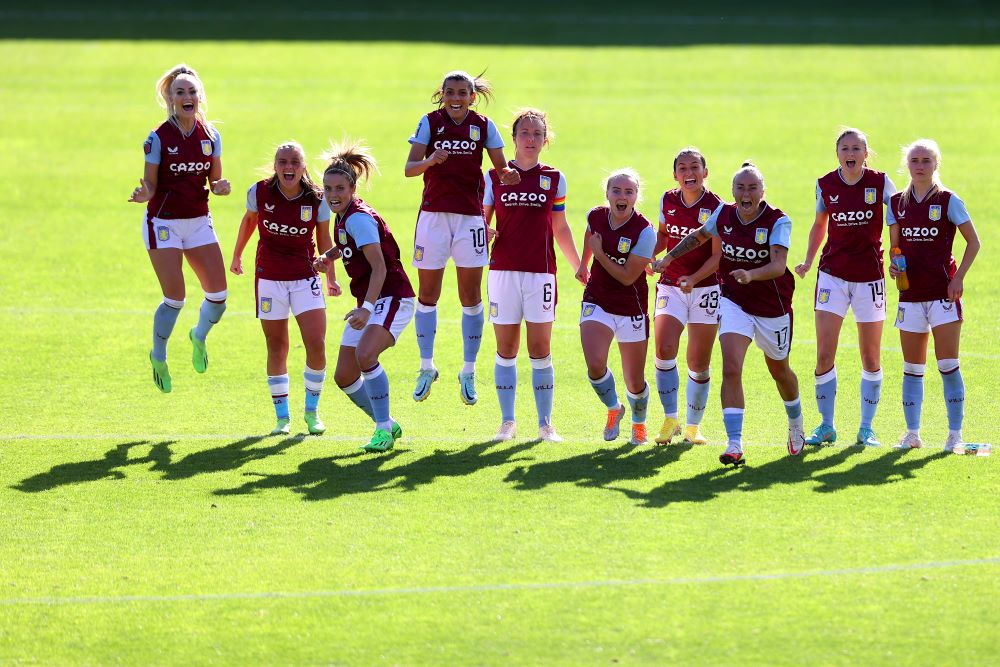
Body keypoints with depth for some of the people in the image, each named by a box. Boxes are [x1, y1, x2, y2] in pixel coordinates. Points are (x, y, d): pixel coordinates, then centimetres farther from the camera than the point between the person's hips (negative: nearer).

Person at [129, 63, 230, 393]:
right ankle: (158, 357, 14)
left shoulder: (210, 135, 1)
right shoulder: (158, 138, -11)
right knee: (175, 297, -11)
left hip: (199, 222, 4)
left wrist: (220, 187, -14)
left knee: (218, 294, -6)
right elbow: (151, 185, -8)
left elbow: (214, 181, 8)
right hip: (163, 222, -4)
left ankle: (200, 336, 28)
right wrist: (144, 195, -30)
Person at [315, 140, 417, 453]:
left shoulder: (359, 218, -19)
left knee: (365, 354, -33)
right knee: (344, 377, 5)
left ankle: (384, 429, -22)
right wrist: (328, 256, 9)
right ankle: (387, 425, 23)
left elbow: (379, 267, -27)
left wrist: (366, 307, -39)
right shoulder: (342, 216, 8)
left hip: (392, 298, -10)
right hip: (368, 303, 10)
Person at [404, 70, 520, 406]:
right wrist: (429, 161, -31)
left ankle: (468, 373, 12)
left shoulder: (483, 126, -1)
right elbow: (409, 168, -10)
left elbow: (501, 169, 3)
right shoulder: (430, 122, -3)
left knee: (471, 296, 1)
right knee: (427, 294, 6)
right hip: (433, 212, 0)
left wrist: (508, 174, -21)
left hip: (470, 215, 0)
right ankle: (426, 368, 20)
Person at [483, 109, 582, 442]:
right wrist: (484, 234, -14)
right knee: (506, 349, 4)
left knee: (540, 350, -1)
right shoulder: (495, 177, 5)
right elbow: (481, 222, 9)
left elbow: (560, 229, 15)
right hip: (503, 271, 0)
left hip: (541, 271, 0)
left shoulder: (554, 179, 7)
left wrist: (581, 267, 13)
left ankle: (545, 424, 5)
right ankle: (507, 422, 12)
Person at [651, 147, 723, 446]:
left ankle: (693, 426, 20)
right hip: (670, 285, 2)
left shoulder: (715, 207, -10)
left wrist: (693, 279, -25)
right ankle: (670, 419, -5)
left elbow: (718, 255, -11)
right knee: (664, 349, -18)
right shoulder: (667, 201, 3)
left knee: (699, 363, 2)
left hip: (705, 287, -2)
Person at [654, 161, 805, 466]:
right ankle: (734, 445, -19)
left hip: (772, 307, -2)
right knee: (731, 369, -17)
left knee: (779, 371, 18)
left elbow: (779, 266, -32)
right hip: (734, 302, 2)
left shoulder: (778, 221, -19)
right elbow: (699, 235, 16)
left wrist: (751, 275, -50)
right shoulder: (723, 214, -7)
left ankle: (796, 425, 48)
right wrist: (669, 256, 12)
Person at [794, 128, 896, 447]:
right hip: (832, 274, 1)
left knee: (870, 358, 5)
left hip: (869, 275, -1)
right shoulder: (826, 185, 0)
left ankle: (866, 427, 17)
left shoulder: (880, 182, -6)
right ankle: (826, 426, 5)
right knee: (824, 354, -6)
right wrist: (808, 261, 4)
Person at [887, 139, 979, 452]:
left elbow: (973, 241, 1)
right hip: (911, 294, 4)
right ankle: (912, 432, 13)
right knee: (912, 367, 6)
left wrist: (959, 277, -8)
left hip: (943, 293, -4)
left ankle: (955, 434, 0)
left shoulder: (948, 201, -3)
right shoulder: (897, 203, 8)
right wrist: (893, 265, -6)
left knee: (948, 364, -6)